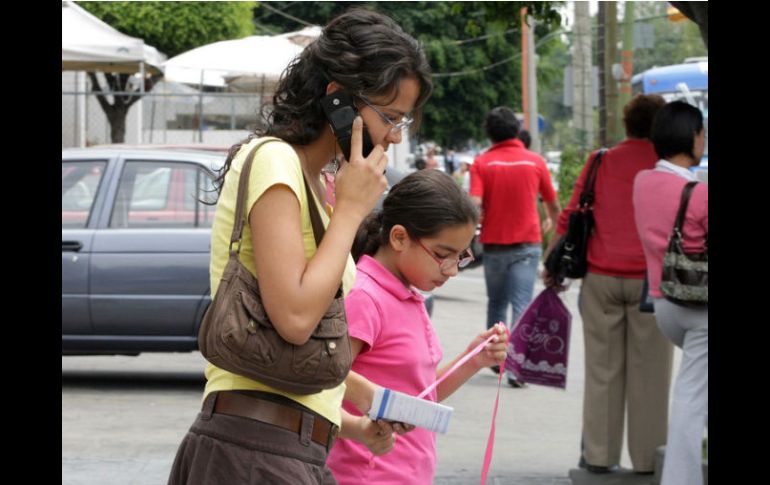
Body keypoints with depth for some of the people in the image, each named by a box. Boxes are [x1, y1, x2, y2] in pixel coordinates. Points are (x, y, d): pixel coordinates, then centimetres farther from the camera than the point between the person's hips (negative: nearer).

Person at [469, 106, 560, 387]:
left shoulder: (482, 163, -3)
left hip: (493, 245, 1)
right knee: (522, 304, -4)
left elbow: (474, 205, -16)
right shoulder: (535, 161, 1)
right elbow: (553, 206, 10)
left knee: (496, 303, 19)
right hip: (527, 244, -1)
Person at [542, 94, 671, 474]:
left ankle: (599, 454, 10)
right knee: (649, 373, 3)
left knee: (602, 371, 8)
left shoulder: (601, 162, 5)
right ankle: (647, 458, 6)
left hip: (601, 278, 2)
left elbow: (570, 217, 4)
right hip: (650, 280, -2)